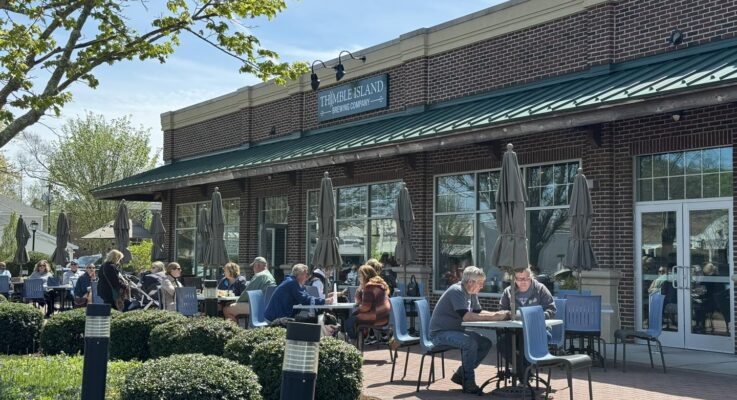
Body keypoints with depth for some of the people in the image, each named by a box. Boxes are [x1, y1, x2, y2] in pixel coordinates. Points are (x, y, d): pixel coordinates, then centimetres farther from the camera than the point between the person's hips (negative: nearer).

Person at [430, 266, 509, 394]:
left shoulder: (471, 293, 9)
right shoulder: (457, 291, -21)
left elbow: (478, 311, 11)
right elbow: (466, 316, -30)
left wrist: (497, 314, -8)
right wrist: (493, 317, -29)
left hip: (456, 331, 10)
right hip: (440, 333, -10)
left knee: (486, 343, -2)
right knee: (470, 342, -32)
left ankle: (460, 375, 7)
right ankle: (468, 382, -19)